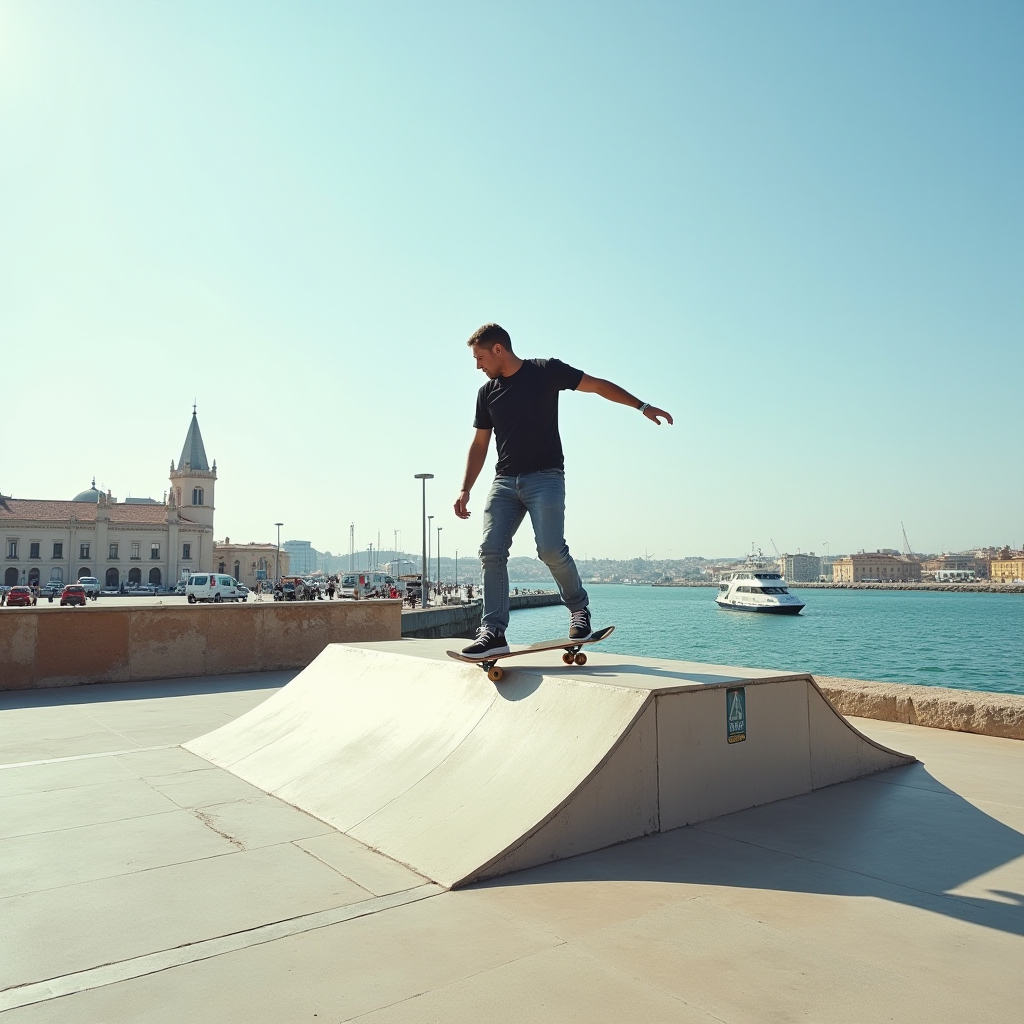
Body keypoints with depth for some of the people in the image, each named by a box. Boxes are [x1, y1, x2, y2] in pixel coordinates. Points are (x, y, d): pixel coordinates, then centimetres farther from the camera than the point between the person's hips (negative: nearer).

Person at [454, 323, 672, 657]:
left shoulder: (546, 371, 2)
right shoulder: (487, 393, 15)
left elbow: (599, 385, 5)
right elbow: (479, 445, 19)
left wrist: (642, 406, -2)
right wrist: (465, 490, 13)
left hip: (545, 477, -5)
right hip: (504, 481, 5)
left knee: (551, 548, -19)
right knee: (491, 551, -10)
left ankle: (579, 608, 7)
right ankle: (493, 632, -6)